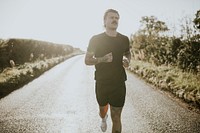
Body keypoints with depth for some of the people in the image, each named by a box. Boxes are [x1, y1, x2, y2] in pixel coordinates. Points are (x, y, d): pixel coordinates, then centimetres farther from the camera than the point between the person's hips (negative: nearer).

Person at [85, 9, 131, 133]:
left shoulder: (124, 39, 1)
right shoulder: (96, 39, -7)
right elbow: (87, 60, -3)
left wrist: (127, 60, -4)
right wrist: (102, 59, -22)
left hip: (119, 85, 0)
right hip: (101, 84, 0)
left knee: (116, 118, -1)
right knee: (103, 110, 23)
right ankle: (104, 119, 60)